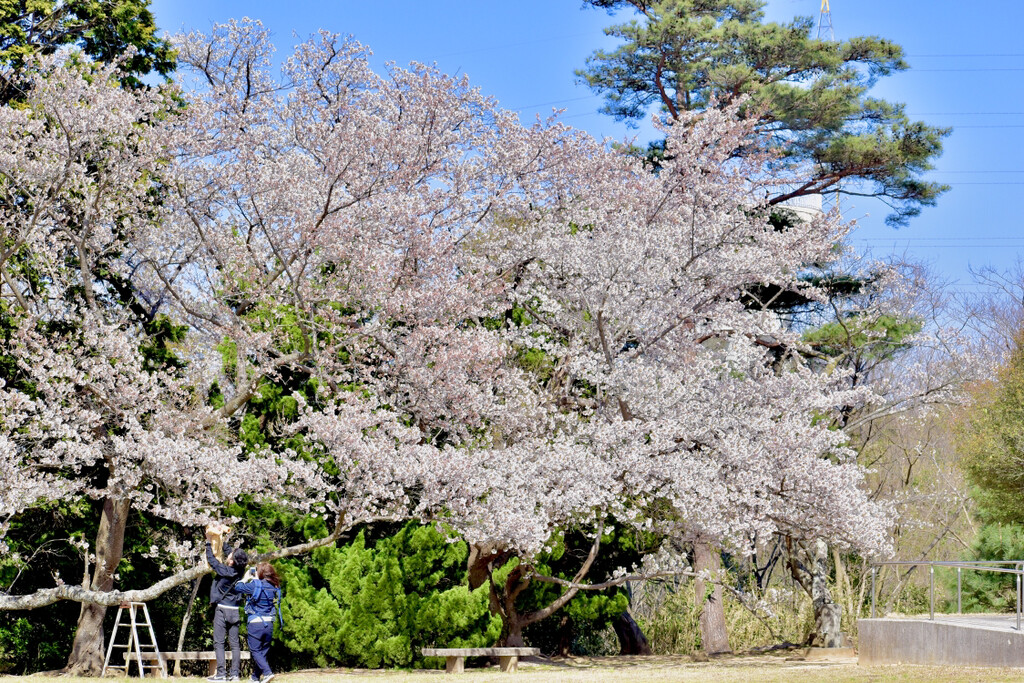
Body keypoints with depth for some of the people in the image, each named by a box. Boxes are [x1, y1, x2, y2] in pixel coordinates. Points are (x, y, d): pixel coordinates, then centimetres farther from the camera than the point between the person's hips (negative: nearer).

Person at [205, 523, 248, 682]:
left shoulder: (225, 571, -16)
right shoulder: (240, 571, 1)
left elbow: (211, 560, -5)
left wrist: (209, 542, 3)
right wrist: (222, 537, 21)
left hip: (222, 609, -6)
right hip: (235, 610, 6)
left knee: (219, 643, -3)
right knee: (235, 643, 5)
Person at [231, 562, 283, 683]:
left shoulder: (254, 585, -13)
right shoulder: (274, 587, 4)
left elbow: (237, 588, -3)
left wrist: (246, 578, 11)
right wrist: (255, 579, 16)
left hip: (255, 623, -5)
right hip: (269, 623, 6)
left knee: (255, 651, 2)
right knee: (263, 651, 14)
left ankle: (267, 672, -16)